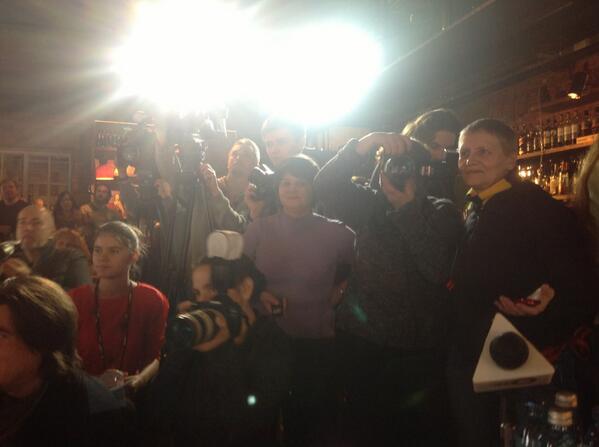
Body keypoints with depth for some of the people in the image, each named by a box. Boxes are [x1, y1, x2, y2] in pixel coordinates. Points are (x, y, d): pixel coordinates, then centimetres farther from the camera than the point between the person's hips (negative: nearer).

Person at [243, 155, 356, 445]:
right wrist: (257, 294, -10)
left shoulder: (336, 234, -6)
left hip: (317, 342, -1)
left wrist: (339, 291, 1)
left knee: (316, 418, 14)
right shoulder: (258, 230, -2)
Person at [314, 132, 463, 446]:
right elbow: (324, 185, -13)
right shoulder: (368, 206, 3)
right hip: (362, 340, 1)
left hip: (419, 348, -1)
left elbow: (437, 270, -17)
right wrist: (367, 142, -23)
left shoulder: (442, 214, -1)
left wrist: (408, 207, -19)